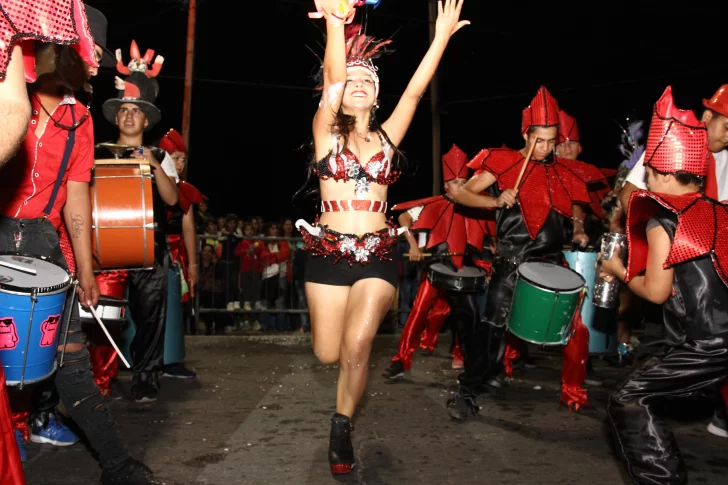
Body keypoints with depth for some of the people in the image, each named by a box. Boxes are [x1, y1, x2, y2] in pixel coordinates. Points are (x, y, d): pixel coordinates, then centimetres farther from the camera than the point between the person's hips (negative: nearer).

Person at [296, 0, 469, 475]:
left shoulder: (387, 136, 7)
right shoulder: (326, 131, 1)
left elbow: (414, 92, -4)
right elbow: (331, 81, -15)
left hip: (378, 255, 1)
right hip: (329, 253, 0)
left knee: (356, 347, -15)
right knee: (328, 354, 5)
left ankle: (342, 429, 8)